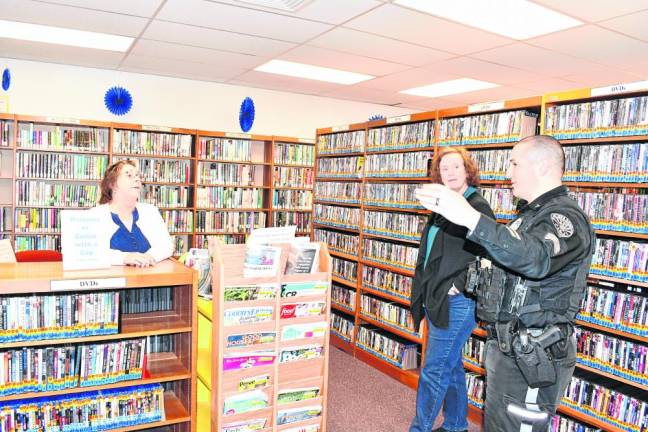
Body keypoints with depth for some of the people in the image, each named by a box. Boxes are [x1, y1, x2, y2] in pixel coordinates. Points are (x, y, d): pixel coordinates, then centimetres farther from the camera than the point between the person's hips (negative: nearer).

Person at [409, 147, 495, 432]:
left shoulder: (478, 207, -13)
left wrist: (459, 284, -17)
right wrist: (423, 292, 14)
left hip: (456, 302, -9)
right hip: (436, 299, 9)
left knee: (434, 371, -1)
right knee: (451, 367, 20)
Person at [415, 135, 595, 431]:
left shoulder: (565, 216, -19)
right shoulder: (533, 213, 14)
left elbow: (538, 260, -41)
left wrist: (471, 218, -53)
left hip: (532, 358, -10)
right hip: (508, 347, 10)